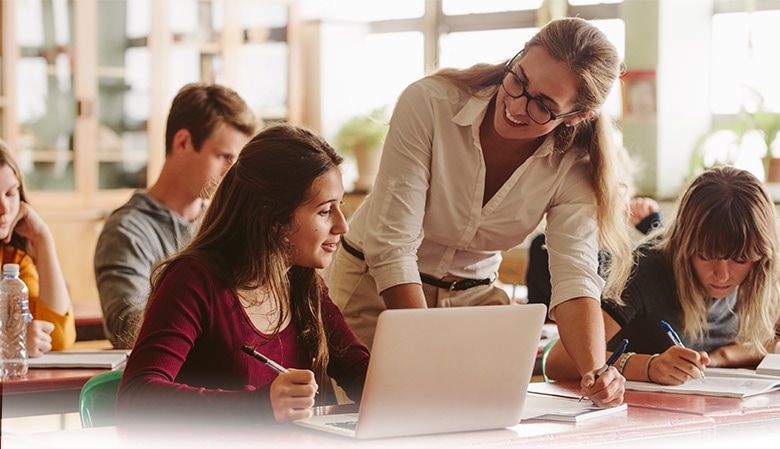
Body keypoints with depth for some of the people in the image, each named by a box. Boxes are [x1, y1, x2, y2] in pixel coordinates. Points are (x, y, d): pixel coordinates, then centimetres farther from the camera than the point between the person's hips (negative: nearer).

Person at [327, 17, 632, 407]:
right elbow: (391, 246, -27)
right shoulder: (430, 103, -25)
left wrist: (595, 371, -43)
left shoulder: (572, 166, -15)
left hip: (474, 294, 3)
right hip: (376, 287, -3)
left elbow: (574, 278, -24)